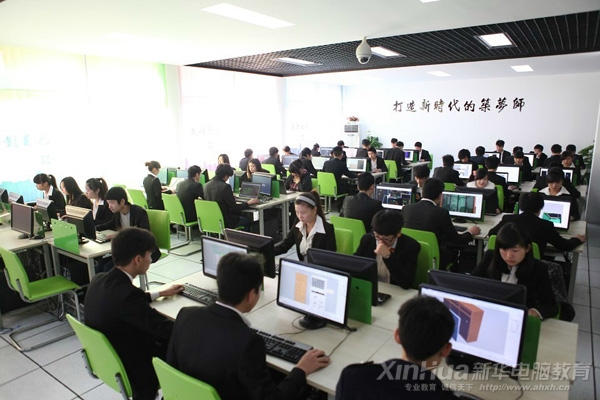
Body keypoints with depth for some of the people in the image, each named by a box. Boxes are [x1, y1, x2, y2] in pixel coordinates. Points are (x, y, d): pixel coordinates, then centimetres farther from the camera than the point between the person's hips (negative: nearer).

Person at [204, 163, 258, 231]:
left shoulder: (206, 185, 0)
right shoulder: (225, 186, -22)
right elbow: (234, 208, -19)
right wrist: (248, 203, -6)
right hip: (225, 223, -7)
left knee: (237, 215, 30)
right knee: (247, 220, 17)